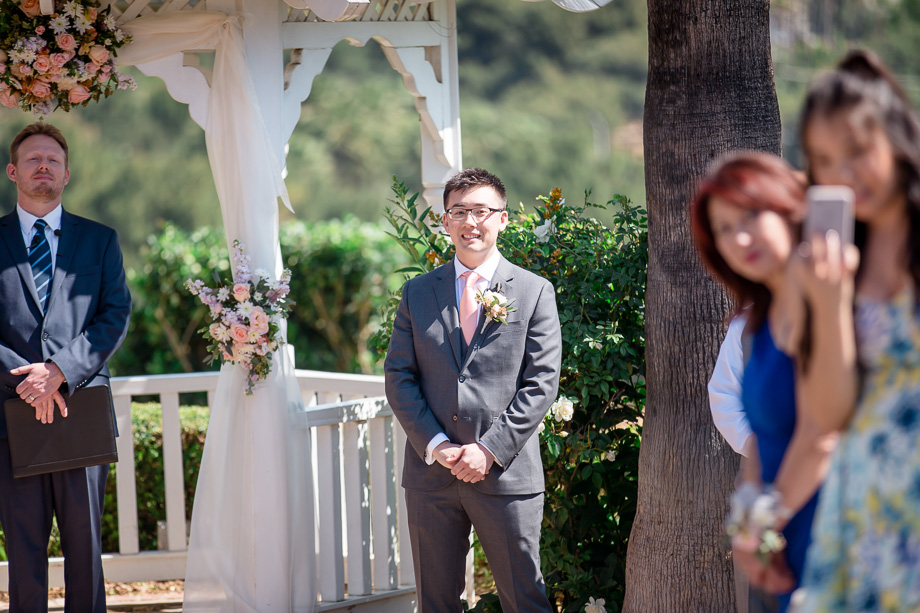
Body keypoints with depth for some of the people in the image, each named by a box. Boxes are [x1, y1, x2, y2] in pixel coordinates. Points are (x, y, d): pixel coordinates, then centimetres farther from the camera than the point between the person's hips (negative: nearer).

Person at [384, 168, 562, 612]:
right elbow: (399, 378, 6)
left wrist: (489, 450, -12)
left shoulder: (534, 292, 3)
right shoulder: (417, 293, 10)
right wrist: (435, 445, -8)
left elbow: (541, 382, -3)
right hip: (430, 474, 3)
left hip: (506, 472, -3)